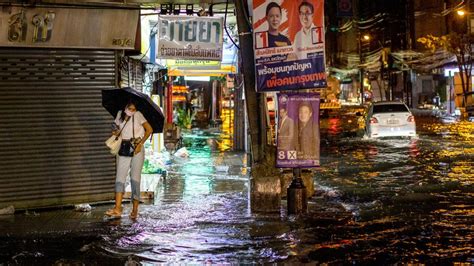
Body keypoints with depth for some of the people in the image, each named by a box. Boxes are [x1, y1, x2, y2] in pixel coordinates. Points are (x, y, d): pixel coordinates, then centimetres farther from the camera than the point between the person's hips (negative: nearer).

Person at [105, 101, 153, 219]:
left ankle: (135, 210, 2)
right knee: (120, 177, -7)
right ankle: (117, 208, -13)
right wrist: (116, 132, -2)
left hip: (137, 150, -4)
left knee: (135, 177, -3)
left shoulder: (138, 115, -5)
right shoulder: (120, 114, 8)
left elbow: (149, 129, -4)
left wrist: (140, 144, -10)